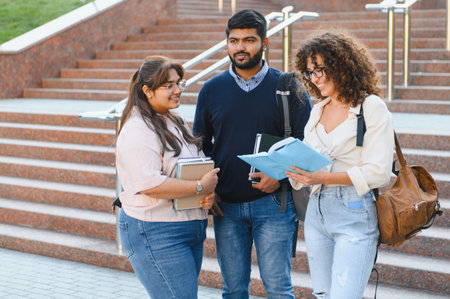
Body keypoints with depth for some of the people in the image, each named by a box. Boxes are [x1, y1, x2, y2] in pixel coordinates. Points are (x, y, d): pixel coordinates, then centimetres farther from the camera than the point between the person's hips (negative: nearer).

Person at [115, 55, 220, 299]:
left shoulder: (175, 123, 16)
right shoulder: (137, 131, -14)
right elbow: (150, 183, -24)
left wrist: (209, 193, 1)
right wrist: (200, 187, -18)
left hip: (191, 229, 9)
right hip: (155, 233, -9)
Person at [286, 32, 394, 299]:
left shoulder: (372, 107, -6)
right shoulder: (318, 110, 15)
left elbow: (378, 172, -13)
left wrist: (322, 177, -20)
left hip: (355, 215, -7)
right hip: (317, 211, 7)